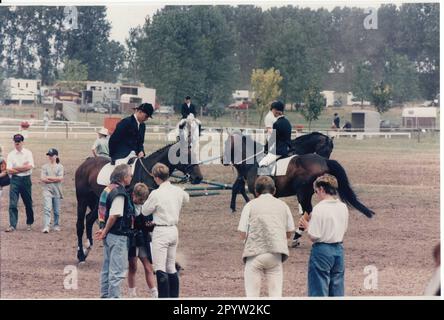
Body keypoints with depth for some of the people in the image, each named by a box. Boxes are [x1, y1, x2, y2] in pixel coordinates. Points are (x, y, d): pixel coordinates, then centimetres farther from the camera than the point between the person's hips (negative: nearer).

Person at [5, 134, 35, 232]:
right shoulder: (11, 155, 6)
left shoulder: (28, 153, 4)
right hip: (15, 180, 0)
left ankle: (29, 223, 24)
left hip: (26, 180, 0)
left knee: (28, 203, 8)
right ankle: (12, 225, -12)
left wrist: (16, 168, -9)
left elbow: (30, 166, -10)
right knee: (12, 204, -10)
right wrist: (23, 168, -7)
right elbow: (9, 170, -4)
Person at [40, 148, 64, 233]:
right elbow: (42, 178, -3)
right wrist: (55, 179, -10)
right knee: (47, 208, -14)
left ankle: (56, 225, 25)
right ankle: (46, 227, -21)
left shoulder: (60, 167, 6)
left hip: (57, 191, 1)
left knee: (56, 210, 8)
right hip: (47, 190, -1)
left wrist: (49, 178, -8)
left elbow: (60, 178, -7)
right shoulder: (45, 167, 8)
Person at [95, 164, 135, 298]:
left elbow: (102, 212, 16)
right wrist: (105, 232, -11)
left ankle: (105, 295, 25)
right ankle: (114, 297, -4)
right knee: (117, 271, -5)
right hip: (118, 236, -10)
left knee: (107, 269, 17)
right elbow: (113, 216, -22)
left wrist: (104, 230, 14)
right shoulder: (120, 193, -19)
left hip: (109, 235, 10)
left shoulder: (108, 189, 11)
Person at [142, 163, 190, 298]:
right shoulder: (178, 191, 3)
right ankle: (174, 297, 20)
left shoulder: (156, 194, -16)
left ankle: (164, 297, -10)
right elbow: (186, 198, 26)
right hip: (174, 230, 7)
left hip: (161, 231, -7)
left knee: (160, 269, -6)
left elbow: (145, 211, -4)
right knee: (171, 267, 16)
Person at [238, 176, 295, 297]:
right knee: (276, 293, 8)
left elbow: (243, 234, -2)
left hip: (255, 254, -2)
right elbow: (289, 232, 12)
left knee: (252, 294, 6)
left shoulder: (250, 205, 0)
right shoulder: (282, 205, 9)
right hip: (276, 254, 2)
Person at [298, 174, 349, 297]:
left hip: (322, 250, -6)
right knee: (337, 289, 13)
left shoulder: (319, 208, -16)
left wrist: (307, 225, 3)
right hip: (339, 249, 6)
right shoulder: (343, 207, 3)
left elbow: (314, 237, -18)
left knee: (319, 291, 1)